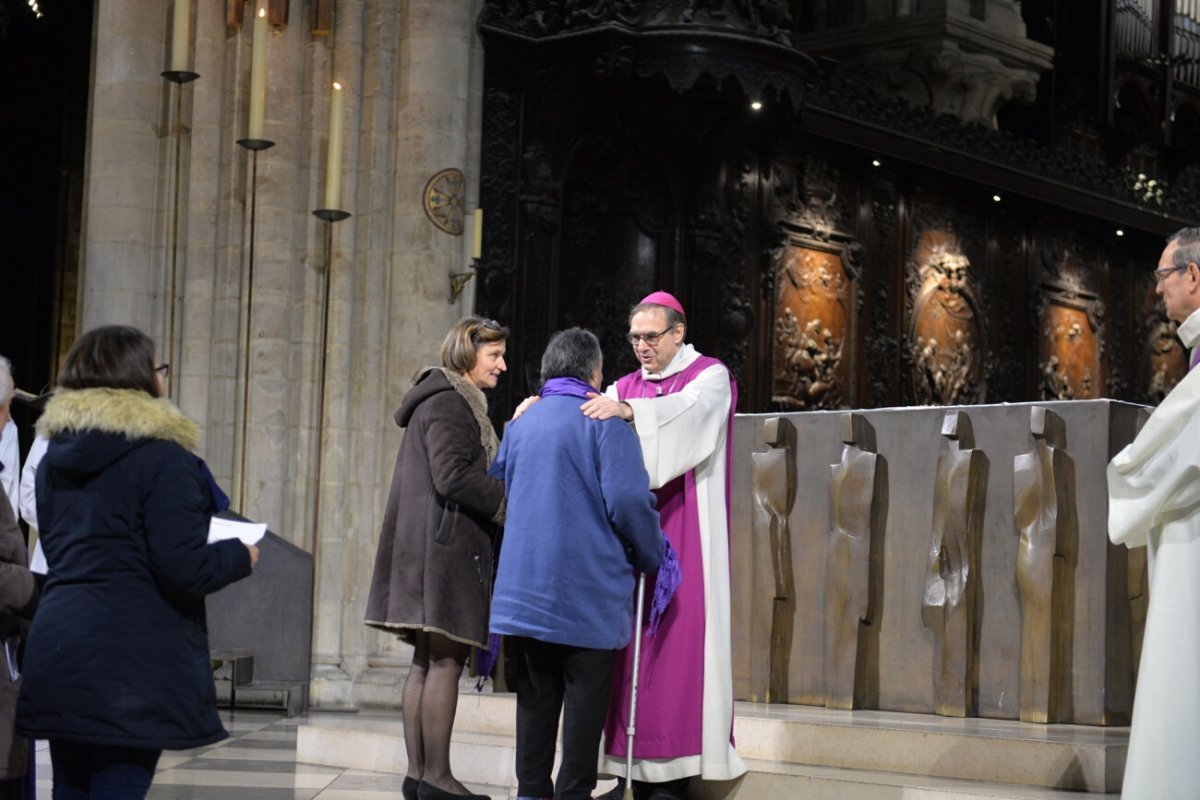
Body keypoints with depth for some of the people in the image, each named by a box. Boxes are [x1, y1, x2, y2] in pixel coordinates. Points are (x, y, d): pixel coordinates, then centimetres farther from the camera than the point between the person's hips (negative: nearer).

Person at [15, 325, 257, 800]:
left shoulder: (55, 457, 12)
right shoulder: (160, 457, -11)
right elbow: (185, 570, -15)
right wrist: (240, 555, 5)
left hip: (58, 653, 7)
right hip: (132, 661, -7)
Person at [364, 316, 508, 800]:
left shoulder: (455, 402, 22)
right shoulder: (448, 403, -10)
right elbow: (453, 477, -19)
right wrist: (512, 506, -12)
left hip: (429, 547, 11)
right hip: (447, 546, -11)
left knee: (427, 662, 9)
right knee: (446, 661, -9)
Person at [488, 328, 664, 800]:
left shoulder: (520, 425, 11)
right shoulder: (605, 422, -7)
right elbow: (628, 501, -15)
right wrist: (650, 559, 0)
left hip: (524, 584, 6)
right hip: (588, 591, -5)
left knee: (535, 694, 11)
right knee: (585, 696, 2)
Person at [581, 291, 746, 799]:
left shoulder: (710, 378, 2)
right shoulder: (627, 389, 18)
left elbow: (685, 411, -20)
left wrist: (628, 411, -38)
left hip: (684, 534, -5)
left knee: (677, 640, -8)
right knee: (633, 639, 0)